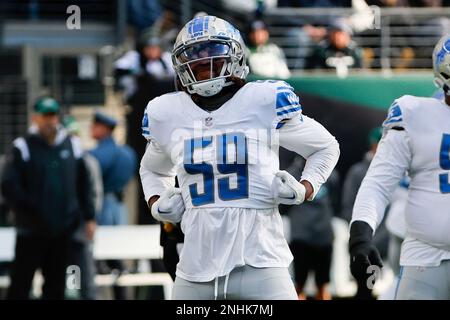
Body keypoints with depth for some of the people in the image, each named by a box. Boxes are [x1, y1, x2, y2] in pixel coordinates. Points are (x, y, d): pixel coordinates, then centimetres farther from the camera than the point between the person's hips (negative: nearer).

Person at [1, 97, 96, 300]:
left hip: (63, 230, 4)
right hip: (31, 231, -4)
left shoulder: (71, 145, 8)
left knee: (56, 285, 9)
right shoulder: (23, 148, -4)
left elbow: (83, 184, 13)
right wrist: (30, 211, -14)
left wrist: (89, 218, 8)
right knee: (20, 284, -2)